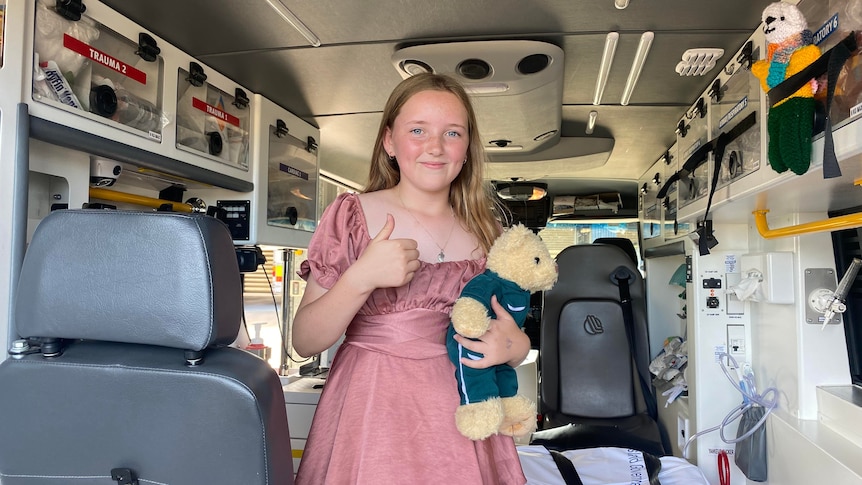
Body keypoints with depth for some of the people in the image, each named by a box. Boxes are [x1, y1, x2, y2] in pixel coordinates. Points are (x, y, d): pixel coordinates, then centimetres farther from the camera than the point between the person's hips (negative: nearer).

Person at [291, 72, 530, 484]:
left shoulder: (483, 232, 4)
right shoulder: (351, 214, -5)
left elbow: (507, 334, 13)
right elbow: (304, 341, -7)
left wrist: (516, 345, -10)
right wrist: (361, 278, -22)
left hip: (461, 419, 3)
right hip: (370, 416, -3)